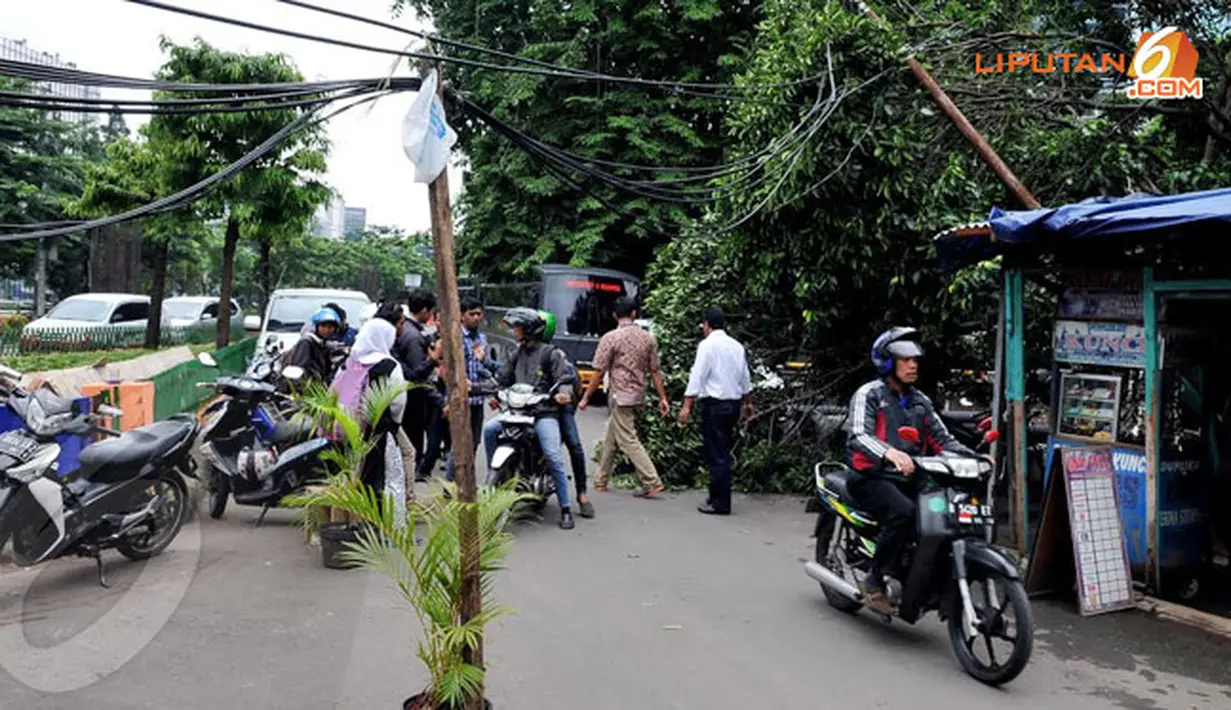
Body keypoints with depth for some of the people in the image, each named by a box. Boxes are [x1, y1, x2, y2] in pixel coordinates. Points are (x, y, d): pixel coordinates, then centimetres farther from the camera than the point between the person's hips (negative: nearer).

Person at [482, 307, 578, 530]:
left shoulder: (551, 353, -1)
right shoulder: (516, 355, 18)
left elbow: (566, 377, -4)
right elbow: (503, 378, 21)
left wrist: (563, 392, -25)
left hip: (544, 413, -6)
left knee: (554, 457, -18)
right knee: (489, 429, -19)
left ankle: (565, 509, -10)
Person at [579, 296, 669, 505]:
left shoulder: (611, 338, -10)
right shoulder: (648, 338, 5)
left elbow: (599, 372, -9)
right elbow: (655, 371, 6)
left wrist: (586, 397, -2)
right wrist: (663, 398, 11)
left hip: (620, 396, -7)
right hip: (639, 396, 7)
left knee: (628, 440, -5)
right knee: (610, 439, 17)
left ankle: (652, 482, -11)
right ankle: (600, 481, 24)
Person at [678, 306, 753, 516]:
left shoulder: (707, 345, -10)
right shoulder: (737, 346, 12)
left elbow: (697, 376, -15)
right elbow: (746, 378, 21)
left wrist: (687, 406, -16)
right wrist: (748, 403, 33)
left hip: (714, 404, -7)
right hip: (734, 403, 8)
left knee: (716, 454, -4)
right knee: (723, 452, 14)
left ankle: (720, 503, -1)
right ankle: (717, 497, 20)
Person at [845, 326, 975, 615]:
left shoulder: (920, 401, 21)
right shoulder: (869, 394, -2)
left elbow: (942, 438, 17)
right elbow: (858, 436, -18)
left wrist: (972, 457, -3)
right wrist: (890, 453, -38)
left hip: (910, 478, 7)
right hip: (873, 477, -6)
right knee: (904, 513, -34)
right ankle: (875, 580, -19)